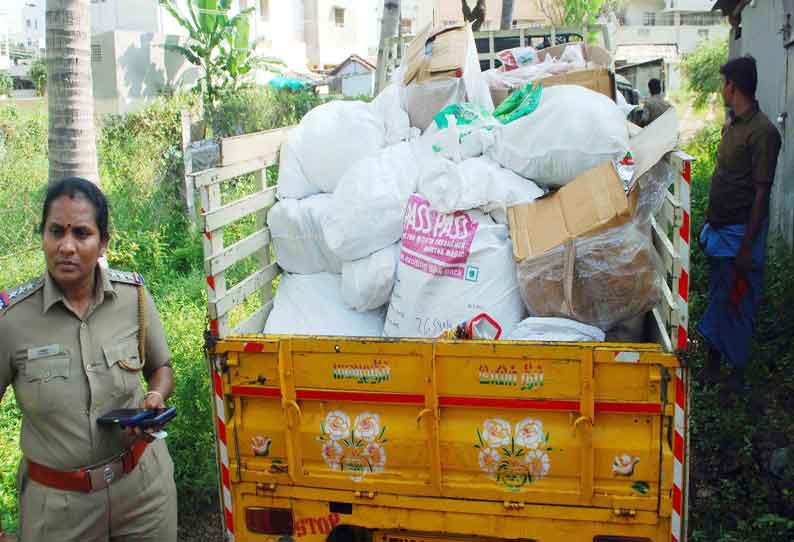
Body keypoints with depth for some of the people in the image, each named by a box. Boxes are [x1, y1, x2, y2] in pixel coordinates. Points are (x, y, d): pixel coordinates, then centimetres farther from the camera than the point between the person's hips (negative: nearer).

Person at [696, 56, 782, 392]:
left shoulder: (762, 132, -19)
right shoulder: (732, 124, 8)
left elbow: (762, 193, -20)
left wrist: (747, 247, -20)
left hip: (740, 231, -8)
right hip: (719, 226, 8)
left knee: (739, 301, 4)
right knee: (717, 296, 17)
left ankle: (738, 368, 18)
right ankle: (714, 355, 30)